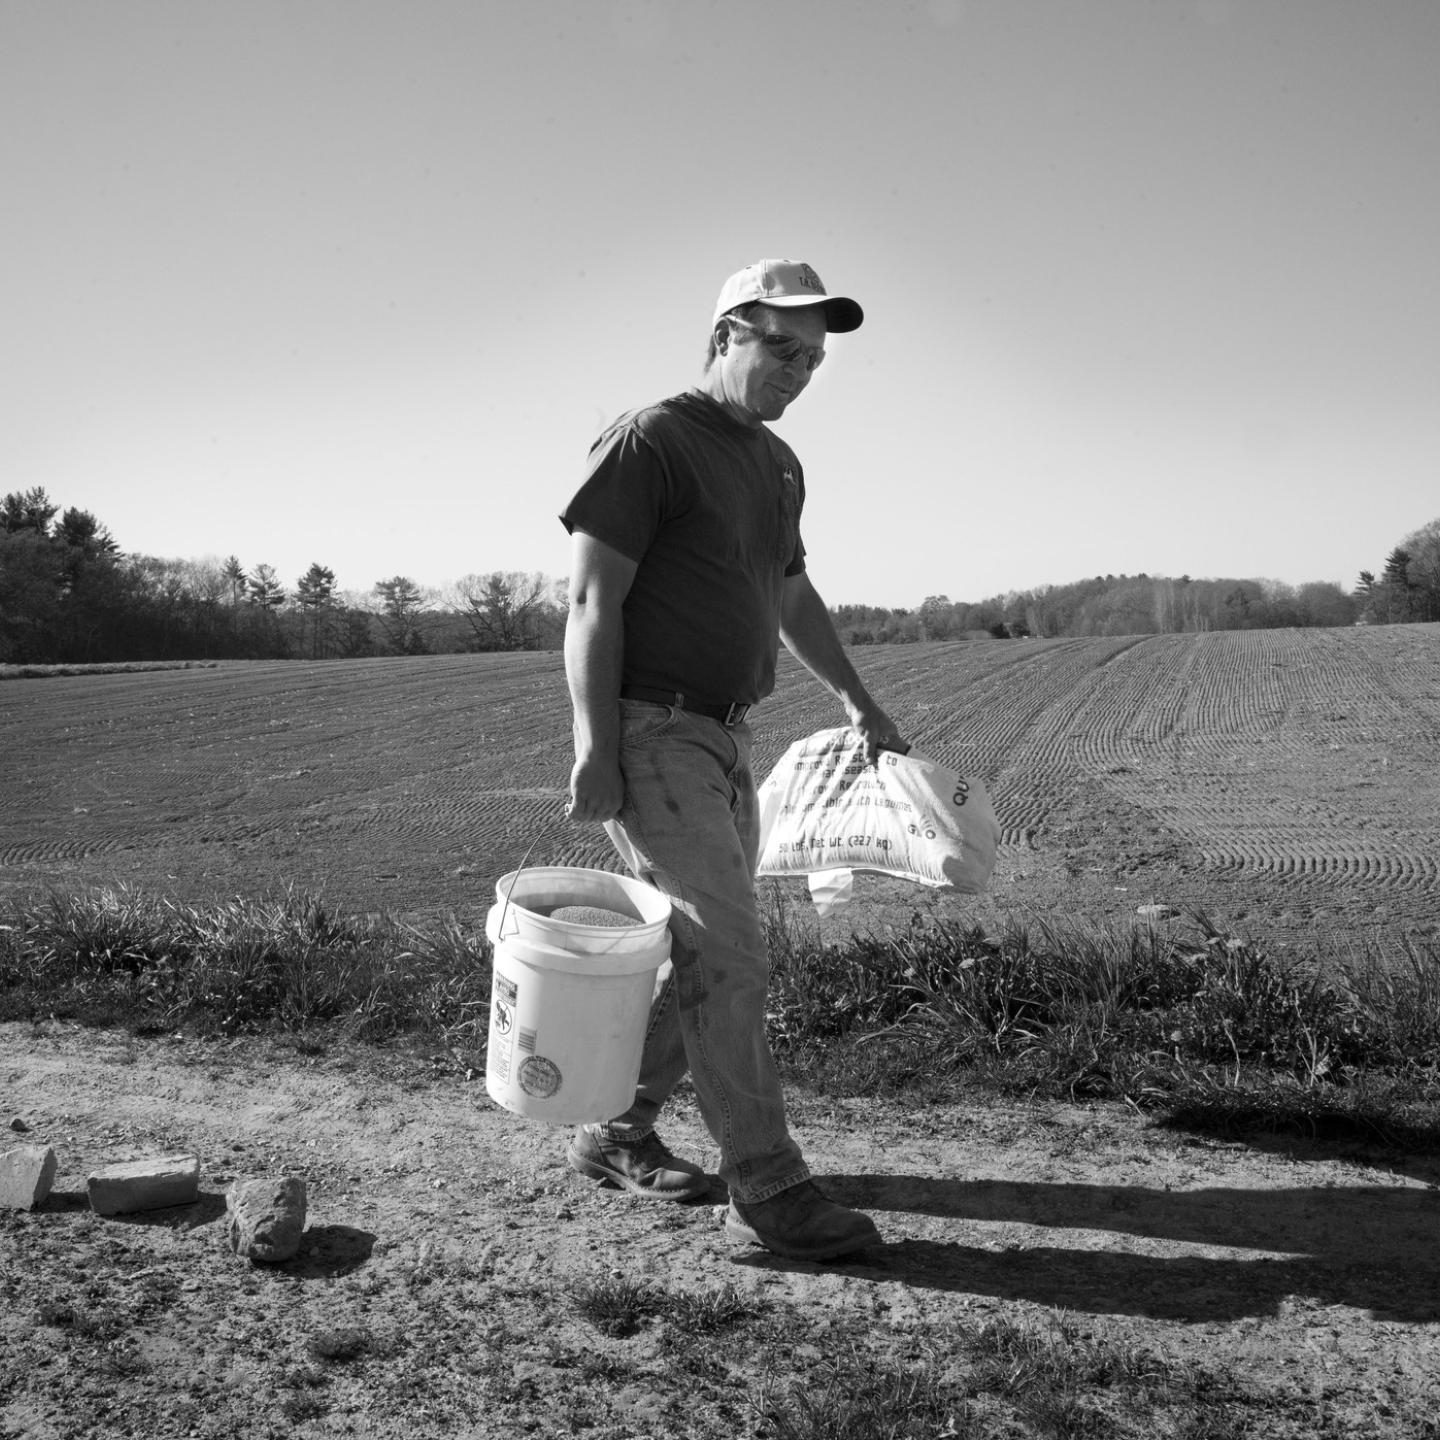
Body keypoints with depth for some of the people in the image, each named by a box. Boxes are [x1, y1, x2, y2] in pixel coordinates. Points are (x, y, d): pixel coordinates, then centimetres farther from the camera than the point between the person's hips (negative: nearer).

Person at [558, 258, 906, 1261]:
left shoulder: (779, 464, 17)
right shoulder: (651, 442, -9)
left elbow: (792, 595, 28)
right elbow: (593, 603, -13)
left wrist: (857, 700, 25)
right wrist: (595, 748, -19)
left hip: (728, 736, 9)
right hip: (653, 732, -9)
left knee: (698, 955, 12)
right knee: (730, 959, -9)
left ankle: (616, 1136, 27)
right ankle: (767, 1186, -1)